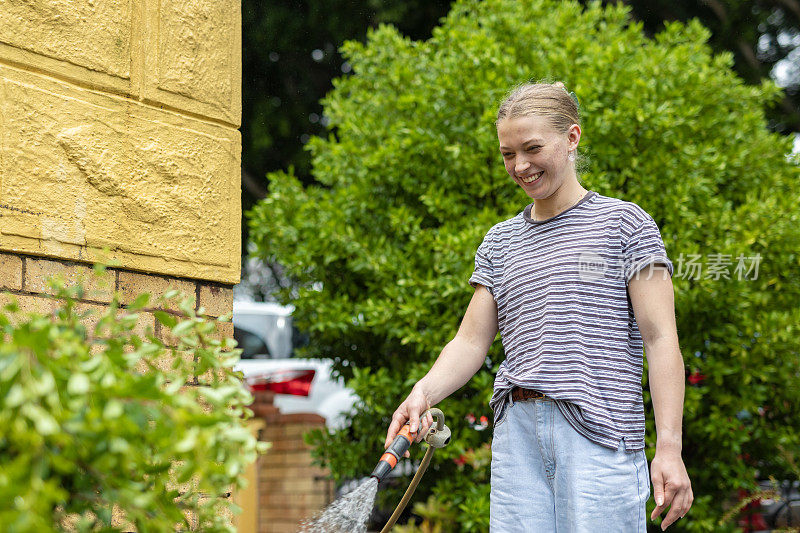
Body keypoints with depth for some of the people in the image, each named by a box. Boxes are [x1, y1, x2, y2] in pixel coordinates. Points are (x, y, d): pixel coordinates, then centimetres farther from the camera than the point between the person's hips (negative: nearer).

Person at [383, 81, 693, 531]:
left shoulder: (625, 223, 4)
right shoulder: (499, 242, 19)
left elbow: (660, 338, -2)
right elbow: (471, 341, 14)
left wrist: (669, 446, -10)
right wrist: (424, 393, -7)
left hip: (598, 432, -4)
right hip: (516, 431, 4)